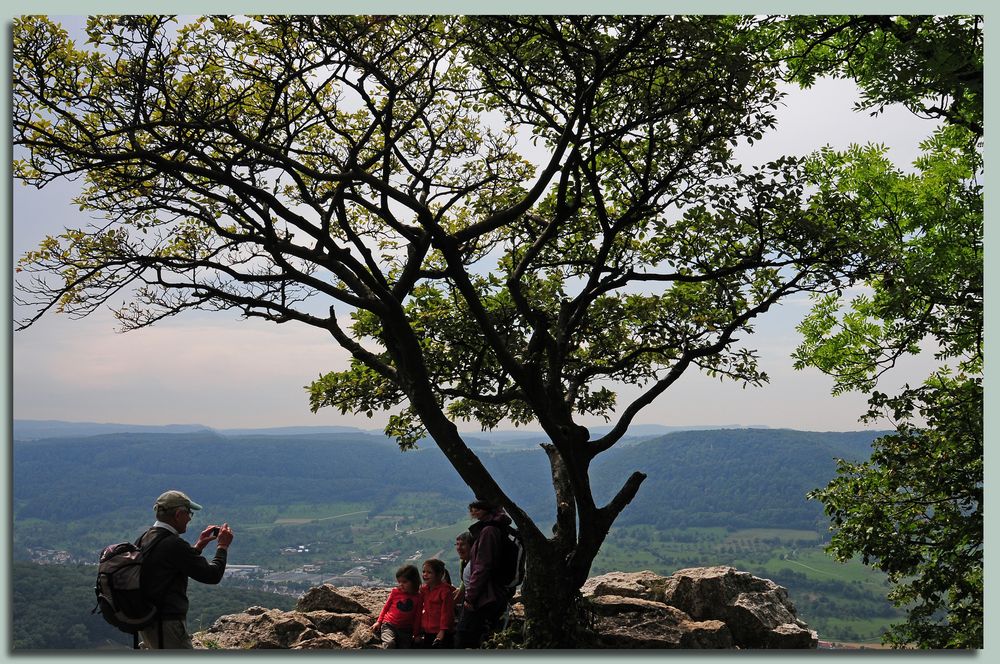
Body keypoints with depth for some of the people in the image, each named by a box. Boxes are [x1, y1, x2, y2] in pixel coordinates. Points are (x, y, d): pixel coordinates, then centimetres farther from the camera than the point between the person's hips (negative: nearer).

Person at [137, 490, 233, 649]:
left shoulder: (146, 538, 7)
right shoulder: (173, 545, -22)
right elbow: (212, 575, -18)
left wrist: (198, 546, 19)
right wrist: (222, 546, -4)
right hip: (167, 623, -10)